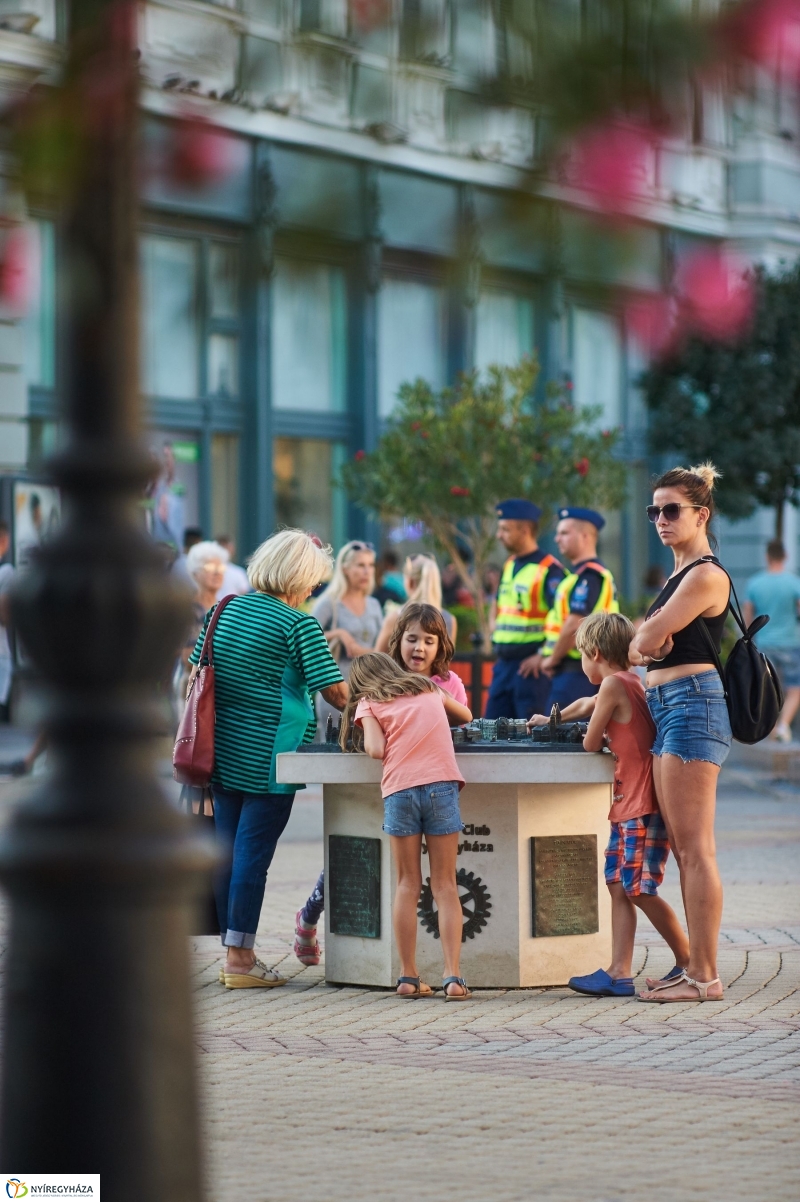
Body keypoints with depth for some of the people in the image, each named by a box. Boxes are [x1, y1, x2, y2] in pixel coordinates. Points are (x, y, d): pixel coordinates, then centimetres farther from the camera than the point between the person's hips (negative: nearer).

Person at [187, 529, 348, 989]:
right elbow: (334, 690, -14)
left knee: (227, 851, 11)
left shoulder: (225, 610, 9)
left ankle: (235, 951, 17)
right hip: (269, 757, -7)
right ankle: (240, 959, -2)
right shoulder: (299, 625, -10)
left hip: (223, 753, 7)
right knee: (253, 854, -4)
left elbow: (196, 674, 14)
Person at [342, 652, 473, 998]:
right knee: (445, 886, 4)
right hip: (442, 784, 1)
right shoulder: (429, 689, 24)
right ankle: (452, 977, -6)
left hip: (399, 789, -1)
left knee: (407, 885, 10)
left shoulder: (368, 704, 13)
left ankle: (408, 977, 7)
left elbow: (376, 749, -2)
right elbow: (466, 716, 39)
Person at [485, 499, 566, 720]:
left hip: (531, 665, -9)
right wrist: (495, 631, 15)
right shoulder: (509, 565, 15)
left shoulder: (549, 570, -13)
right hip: (504, 663, 9)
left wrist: (543, 656, -19)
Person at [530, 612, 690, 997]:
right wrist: (552, 720, 51)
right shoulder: (631, 682, 17)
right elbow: (587, 704, 36)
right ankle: (619, 973, 3)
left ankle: (688, 962, 2)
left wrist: (603, 738, 15)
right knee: (618, 886, 6)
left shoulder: (613, 684, -12)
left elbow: (591, 743, -8)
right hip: (628, 806, 10)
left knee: (639, 890, -7)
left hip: (643, 805, -10)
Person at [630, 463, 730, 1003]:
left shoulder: (706, 575, -12)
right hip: (668, 711, 11)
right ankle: (697, 968, 14)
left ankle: (705, 978, -9)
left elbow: (645, 641, -14)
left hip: (693, 704, -10)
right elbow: (641, 644, 16)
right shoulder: (679, 576, 20)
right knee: (684, 849, 10)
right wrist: (651, 640, -6)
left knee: (695, 850, -10)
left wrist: (647, 638, 8)